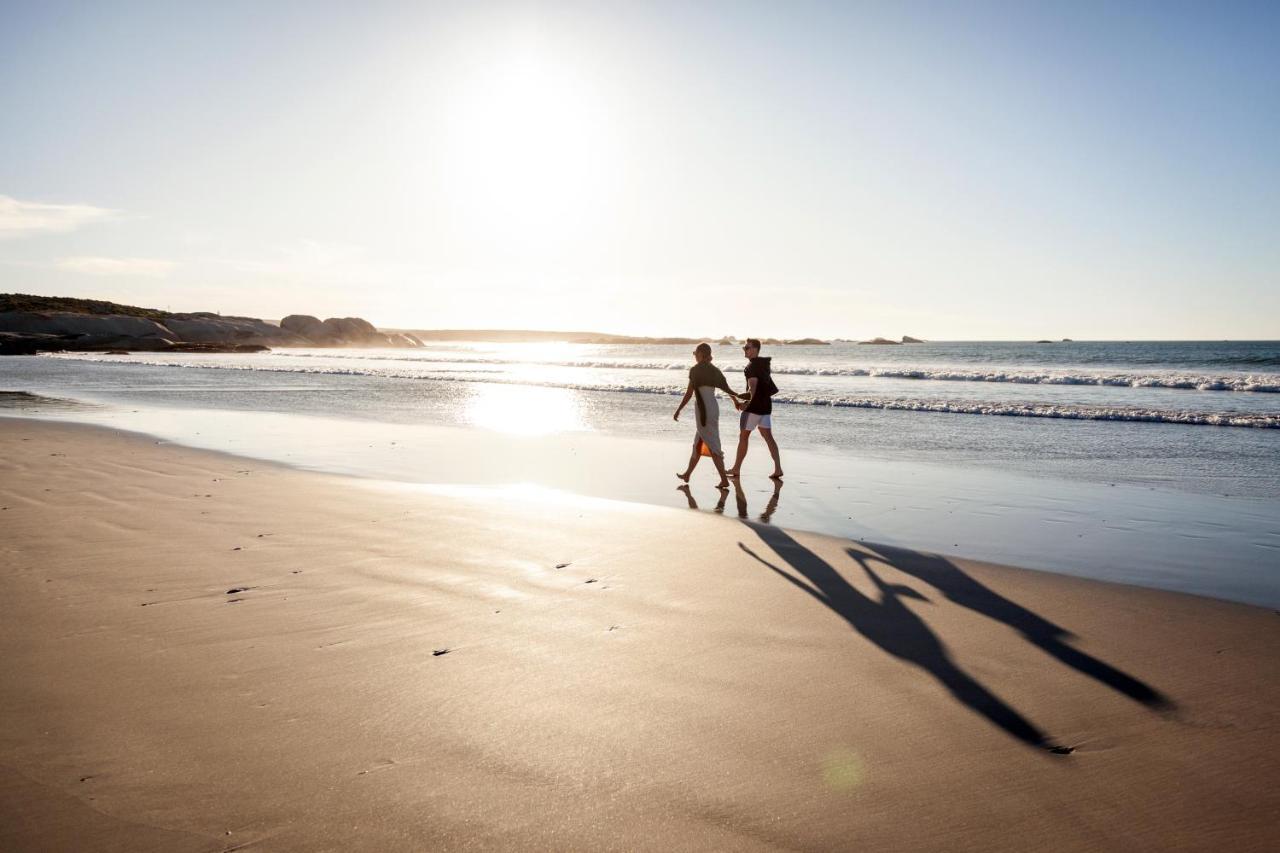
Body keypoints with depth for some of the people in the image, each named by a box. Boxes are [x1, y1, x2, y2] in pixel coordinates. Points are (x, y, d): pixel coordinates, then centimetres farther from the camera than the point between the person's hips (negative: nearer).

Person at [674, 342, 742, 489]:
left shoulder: (696, 369, -11)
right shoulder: (714, 370, 9)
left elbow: (689, 393, -12)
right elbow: (726, 388, 14)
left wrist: (678, 410, -5)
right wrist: (735, 398, 33)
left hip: (704, 410, -8)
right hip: (714, 408, 8)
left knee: (712, 446, -6)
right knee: (698, 443, 19)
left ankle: (724, 480, -8)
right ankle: (688, 474, 32)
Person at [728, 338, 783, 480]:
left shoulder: (752, 366, -14)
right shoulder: (764, 364, 14)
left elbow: (753, 386, -27)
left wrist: (746, 402, -36)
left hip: (754, 406, -8)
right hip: (766, 405, 8)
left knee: (743, 436, 3)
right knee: (768, 437, 6)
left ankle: (736, 468, 11)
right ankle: (778, 468, -2)